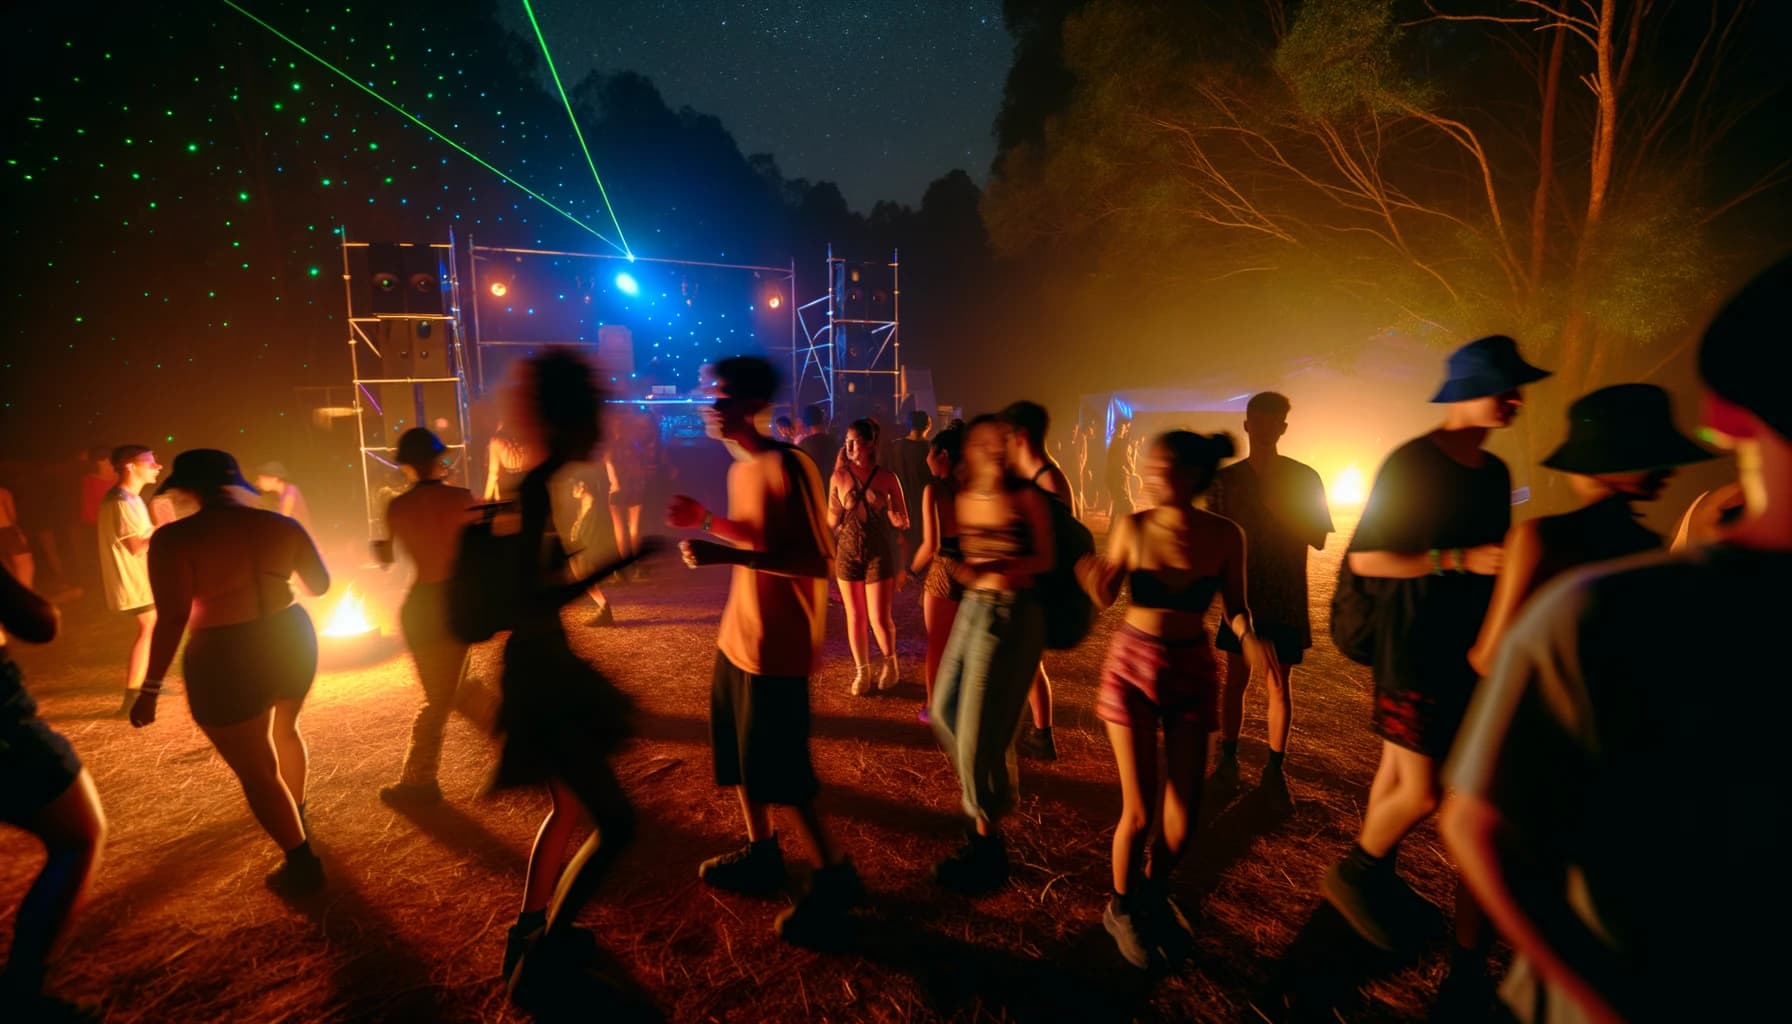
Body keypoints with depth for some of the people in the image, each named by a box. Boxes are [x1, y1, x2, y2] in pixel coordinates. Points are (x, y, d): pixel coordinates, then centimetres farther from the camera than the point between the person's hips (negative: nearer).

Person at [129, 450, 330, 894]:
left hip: (226, 661, -5)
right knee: (284, 729, 31)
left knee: (256, 770, 9)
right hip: (291, 639, 5)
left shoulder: (175, 538, -15)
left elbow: (173, 618, -19)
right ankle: (295, 814, 50)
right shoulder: (283, 526, -2)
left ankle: (302, 863, 17)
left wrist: (151, 687, -11)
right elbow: (320, 585, 7)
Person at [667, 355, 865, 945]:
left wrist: (727, 555, -30)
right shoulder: (741, 468, 9)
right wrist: (706, 520, 10)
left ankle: (835, 879, 22)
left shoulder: (788, 467, -20)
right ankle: (761, 854, 41)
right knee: (740, 755, 21)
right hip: (738, 635, 9)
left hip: (776, 646, -9)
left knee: (777, 773, 2)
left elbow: (819, 561, -26)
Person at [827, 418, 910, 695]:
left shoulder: (886, 477, -5)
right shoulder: (839, 477, -1)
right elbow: (831, 520, 0)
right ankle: (862, 671, 27)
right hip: (847, 553, 2)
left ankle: (889, 662, 28)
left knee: (879, 618, -1)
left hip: (879, 554, -2)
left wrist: (896, 517, -20)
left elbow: (903, 520, 1)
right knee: (854, 616, 9)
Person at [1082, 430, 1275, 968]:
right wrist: (1095, 576, -25)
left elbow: (1235, 605, 0)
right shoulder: (1133, 527, -11)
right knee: (1139, 809, -1)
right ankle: (1121, 908, 28)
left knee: (1184, 813, 7)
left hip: (1193, 670, 2)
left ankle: (1155, 893, 38)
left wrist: (1249, 634, -21)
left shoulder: (1225, 535, -9)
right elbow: (1106, 596, -2)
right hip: (1133, 665, -2)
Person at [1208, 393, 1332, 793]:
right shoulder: (1226, 478, 1)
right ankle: (1228, 758, 20)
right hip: (1241, 595, 1)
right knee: (1236, 678, 7)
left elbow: (1318, 540, -3)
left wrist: (1282, 510, -17)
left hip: (1287, 599, 0)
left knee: (1280, 683, 7)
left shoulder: (1305, 478, -1)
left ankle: (1275, 765, 20)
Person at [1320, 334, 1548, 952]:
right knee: (1422, 793, -5)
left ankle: (1375, 878, 31)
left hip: (1462, 651, 7)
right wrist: (1456, 559, -22)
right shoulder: (1410, 463, -13)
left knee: (1401, 771, 15)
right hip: (1412, 651, -7)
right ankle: (1350, 875, 17)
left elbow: (1493, 559, 21)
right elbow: (1363, 558, -17)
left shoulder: (1494, 473, 10)